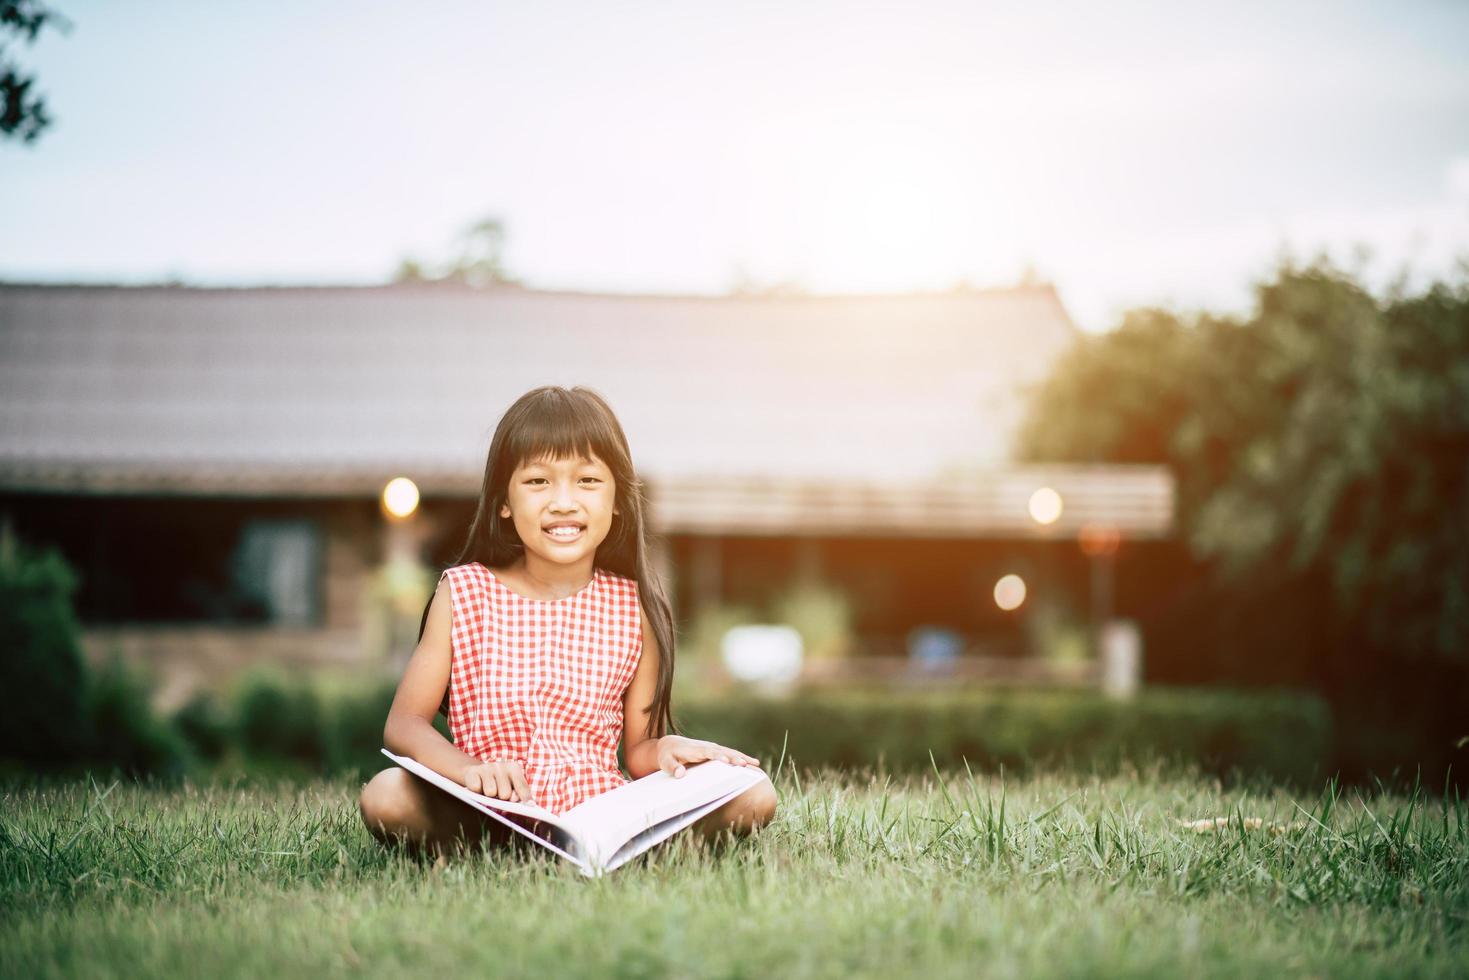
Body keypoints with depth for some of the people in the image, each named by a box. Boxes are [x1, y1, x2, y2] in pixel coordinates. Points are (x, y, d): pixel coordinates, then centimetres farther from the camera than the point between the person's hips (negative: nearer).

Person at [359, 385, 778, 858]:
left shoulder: (634, 606, 5)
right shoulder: (464, 594, 2)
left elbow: (636, 751, 10)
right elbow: (403, 723, -2)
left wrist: (664, 749, -14)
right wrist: (468, 769, -22)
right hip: (491, 814, -2)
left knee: (753, 796, -19)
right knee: (385, 796, -31)